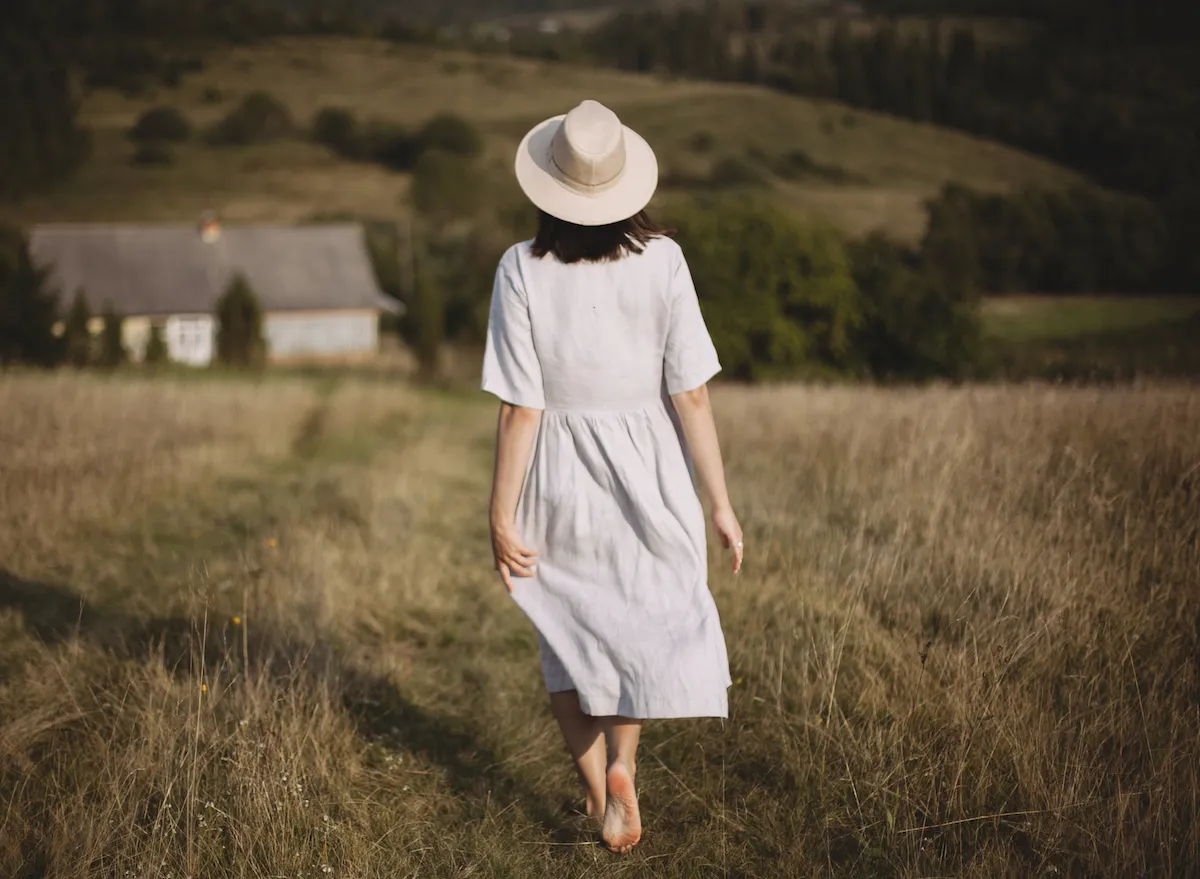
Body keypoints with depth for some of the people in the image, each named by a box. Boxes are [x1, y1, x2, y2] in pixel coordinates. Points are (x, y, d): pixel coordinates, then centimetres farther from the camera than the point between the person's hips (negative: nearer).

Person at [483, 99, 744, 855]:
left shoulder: (522, 270, -14)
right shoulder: (661, 261, -13)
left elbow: (520, 409, -12)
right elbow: (691, 395, -11)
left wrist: (503, 515, -3)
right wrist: (721, 504, -2)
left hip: (558, 484, 0)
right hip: (648, 478, 0)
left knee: (570, 637, 20)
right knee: (656, 621, 24)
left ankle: (599, 796, 22)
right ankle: (623, 761, 5)